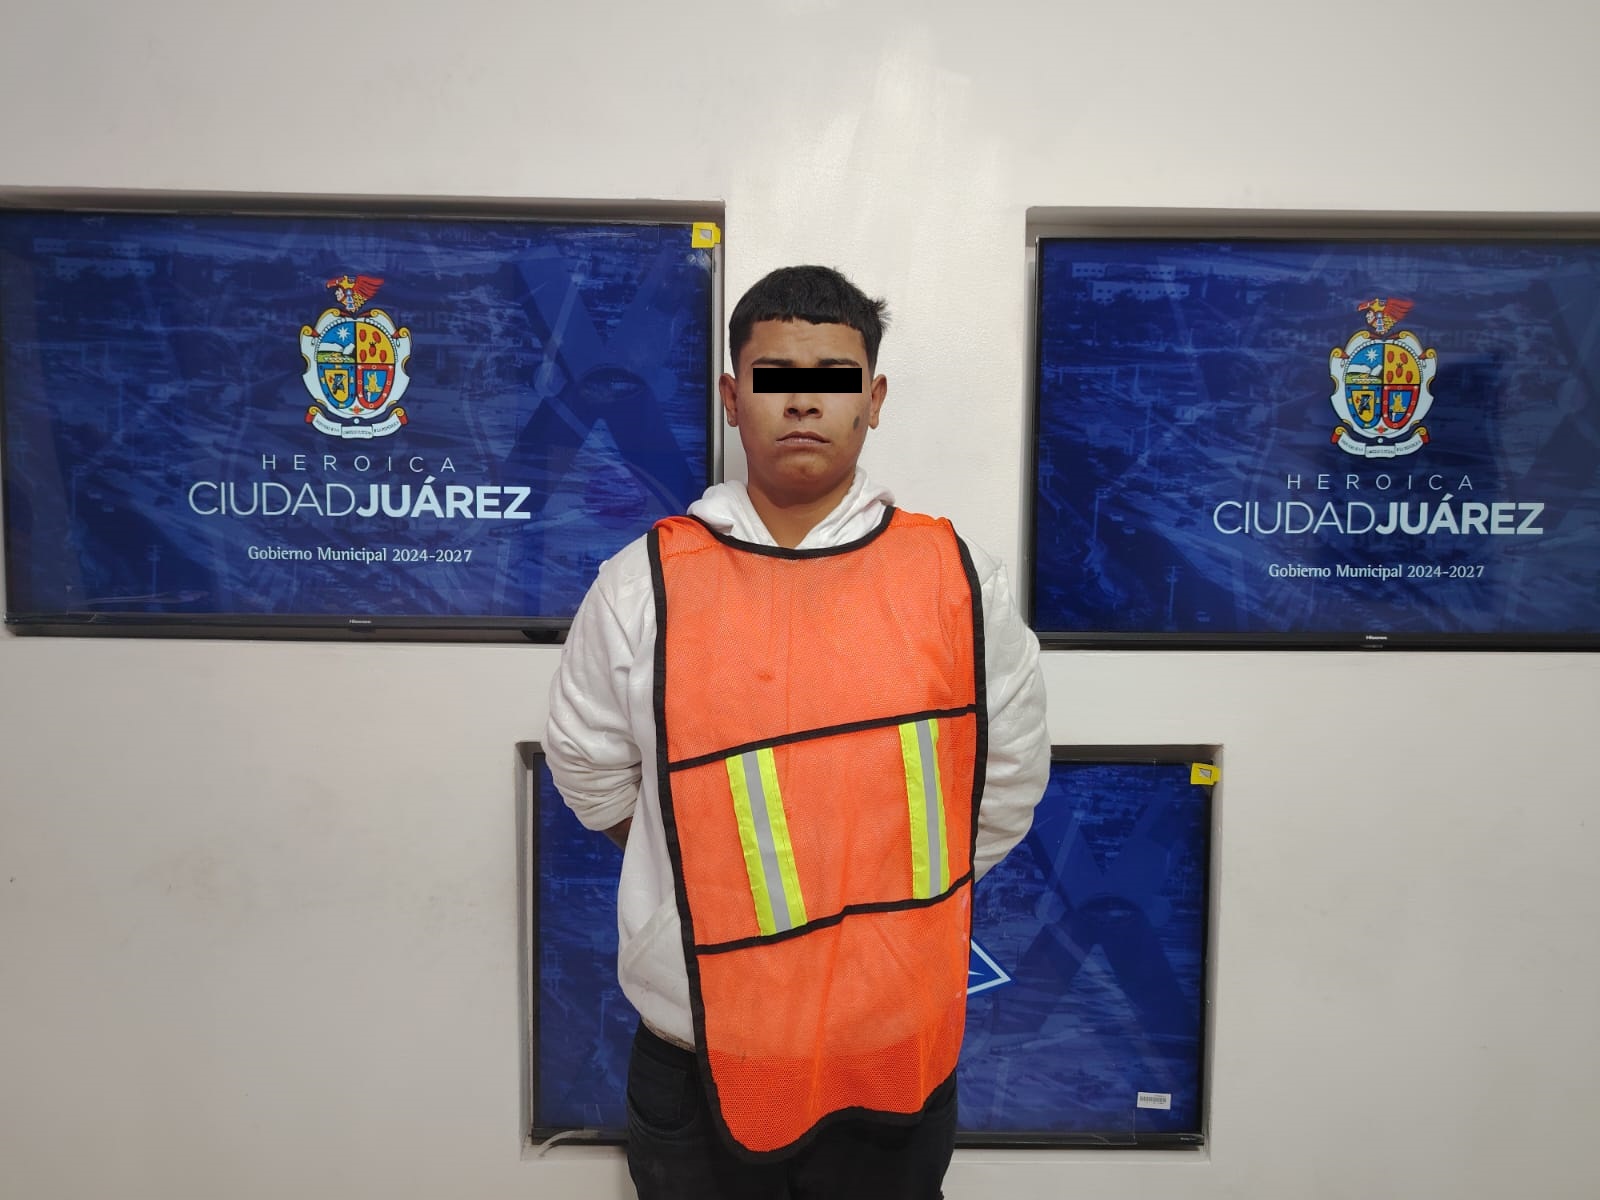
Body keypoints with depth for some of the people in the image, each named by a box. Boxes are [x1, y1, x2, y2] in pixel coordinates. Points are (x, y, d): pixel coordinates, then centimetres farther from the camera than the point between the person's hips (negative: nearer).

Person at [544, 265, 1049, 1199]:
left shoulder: (958, 579, -5)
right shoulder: (645, 582, -7)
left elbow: (1009, 781, 5)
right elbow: (591, 771, 5)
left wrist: (892, 893, 7)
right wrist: (717, 879, 6)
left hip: (902, 1053, 1)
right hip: (698, 1051, 0)